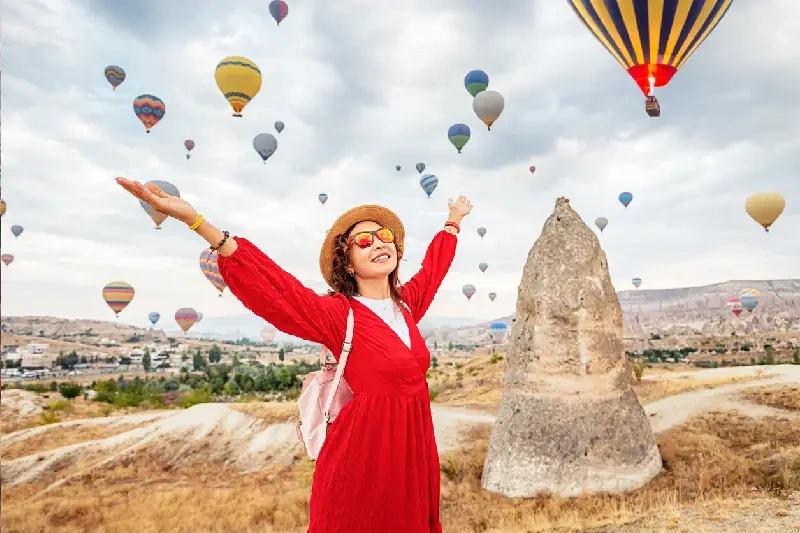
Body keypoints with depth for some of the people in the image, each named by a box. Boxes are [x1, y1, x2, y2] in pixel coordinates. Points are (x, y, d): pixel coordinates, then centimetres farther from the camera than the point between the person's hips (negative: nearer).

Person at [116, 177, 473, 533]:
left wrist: (453, 221, 37)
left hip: (412, 444, 6)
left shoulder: (406, 303, 4)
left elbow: (433, 269, 23)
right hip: (363, 448, -6)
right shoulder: (339, 314, -14)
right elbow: (276, 289, -27)